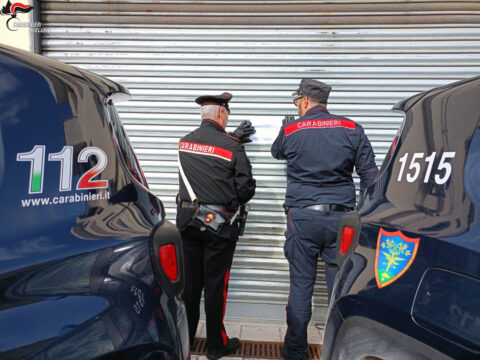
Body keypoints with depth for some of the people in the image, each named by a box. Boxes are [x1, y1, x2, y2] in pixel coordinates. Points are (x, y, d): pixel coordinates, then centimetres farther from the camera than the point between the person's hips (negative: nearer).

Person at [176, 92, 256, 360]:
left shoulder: (185, 142, 2)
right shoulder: (232, 147, -13)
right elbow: (246, 189, -8)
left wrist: (232, 137, 24)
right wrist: (237, 201, 12)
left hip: (188, 222, 5)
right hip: (219, 225, -5)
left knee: (190, 282, 15)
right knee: (215, 285, 7)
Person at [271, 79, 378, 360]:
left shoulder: (291, 130, 2)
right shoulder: (352, 129, 4)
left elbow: (277, 152, 24)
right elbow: (370, 174, 3)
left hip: (303, 217, -1)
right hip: (341, 218, 1)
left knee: (301, 287, 8)